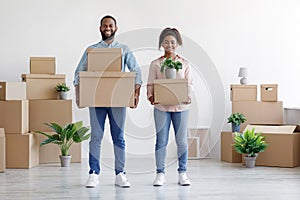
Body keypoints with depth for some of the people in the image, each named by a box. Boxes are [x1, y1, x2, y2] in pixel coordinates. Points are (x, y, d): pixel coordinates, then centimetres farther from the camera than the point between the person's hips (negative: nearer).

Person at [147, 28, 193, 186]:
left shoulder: (184, 63, 7)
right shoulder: (155, 64, 5)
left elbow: (189, 84, 4)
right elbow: (150, 84, 3)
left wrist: (188, 96, -14)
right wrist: (150, 96, -15)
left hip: (180, 106, 1)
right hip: (161, 106, 0)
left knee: (182, 140, 4)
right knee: (161, 140, 1)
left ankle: (182, 173, 14)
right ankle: (160, 174, 9)